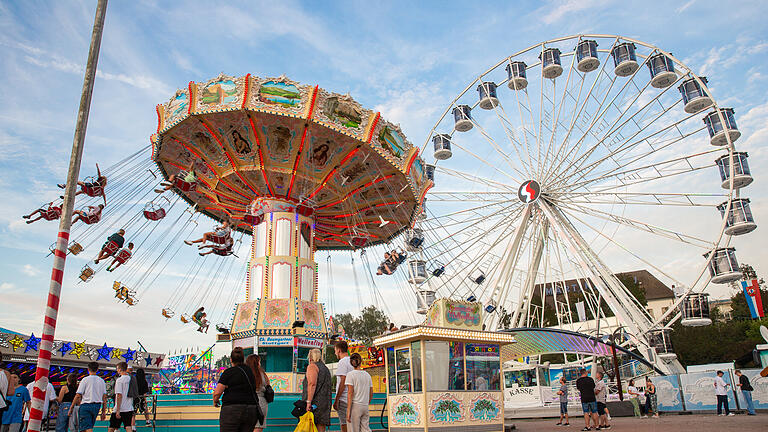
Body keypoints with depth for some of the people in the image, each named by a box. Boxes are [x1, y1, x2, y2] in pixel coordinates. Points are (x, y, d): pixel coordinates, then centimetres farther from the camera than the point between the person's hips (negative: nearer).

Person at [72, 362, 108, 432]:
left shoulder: (85, 379, -4)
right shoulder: (102, 381, 9)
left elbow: (78, 395, -8)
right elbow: (104, 398, 8)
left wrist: (71, 407, 2)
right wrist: (103, 412, 13)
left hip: (86, 405, -5)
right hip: (97, 405, 5)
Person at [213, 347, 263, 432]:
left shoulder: (229, 372, -4)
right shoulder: (250, 371, 12)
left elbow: (217, 393, -7)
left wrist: (215, 401, 12)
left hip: (232, 410, -5)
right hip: (252, 411, 5)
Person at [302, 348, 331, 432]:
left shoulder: (312, 366, -3)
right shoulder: (326, 368, 21)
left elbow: (312, 384, -17)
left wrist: (308, 402, -21)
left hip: (315, 403, -7)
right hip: (325, 404, 7)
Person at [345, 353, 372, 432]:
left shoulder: (351, 374, -7)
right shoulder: (367, 375, 9)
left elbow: (350, 393, -13)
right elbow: (371, 393, 12)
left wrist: (348, 411, -13)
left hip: (355, 405, -5)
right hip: (365, 406, 5)